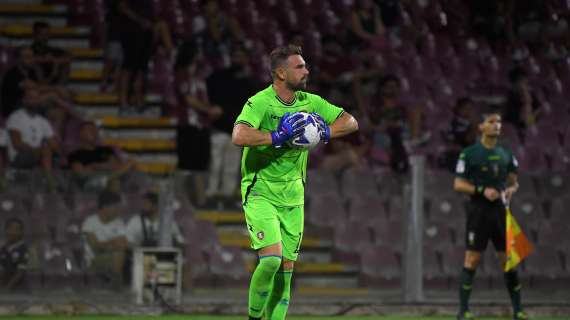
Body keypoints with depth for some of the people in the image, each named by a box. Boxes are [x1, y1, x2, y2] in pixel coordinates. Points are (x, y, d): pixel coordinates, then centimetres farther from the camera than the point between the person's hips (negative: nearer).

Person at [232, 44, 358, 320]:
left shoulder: (309, 102, 4)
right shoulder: (260, 103, -16)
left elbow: (350, 122, 9)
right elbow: (239, 136, -33)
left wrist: (325, 132, -9)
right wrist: (277, 137, -31)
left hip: (293, 198, 6)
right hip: (260, 194, -6)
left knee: (286, 269, 5)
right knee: (272, 258, -21)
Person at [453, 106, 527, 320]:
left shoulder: (506, 154, 12)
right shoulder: (469, 154, -2)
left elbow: (513, 181, 20)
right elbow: (458, 184, -3)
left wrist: (511, 189, -3)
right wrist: (482, 190, -16)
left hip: (500, 211, 4)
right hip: (478, 211, -4)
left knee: (508, 259, 3)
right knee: (472, 259, -5)